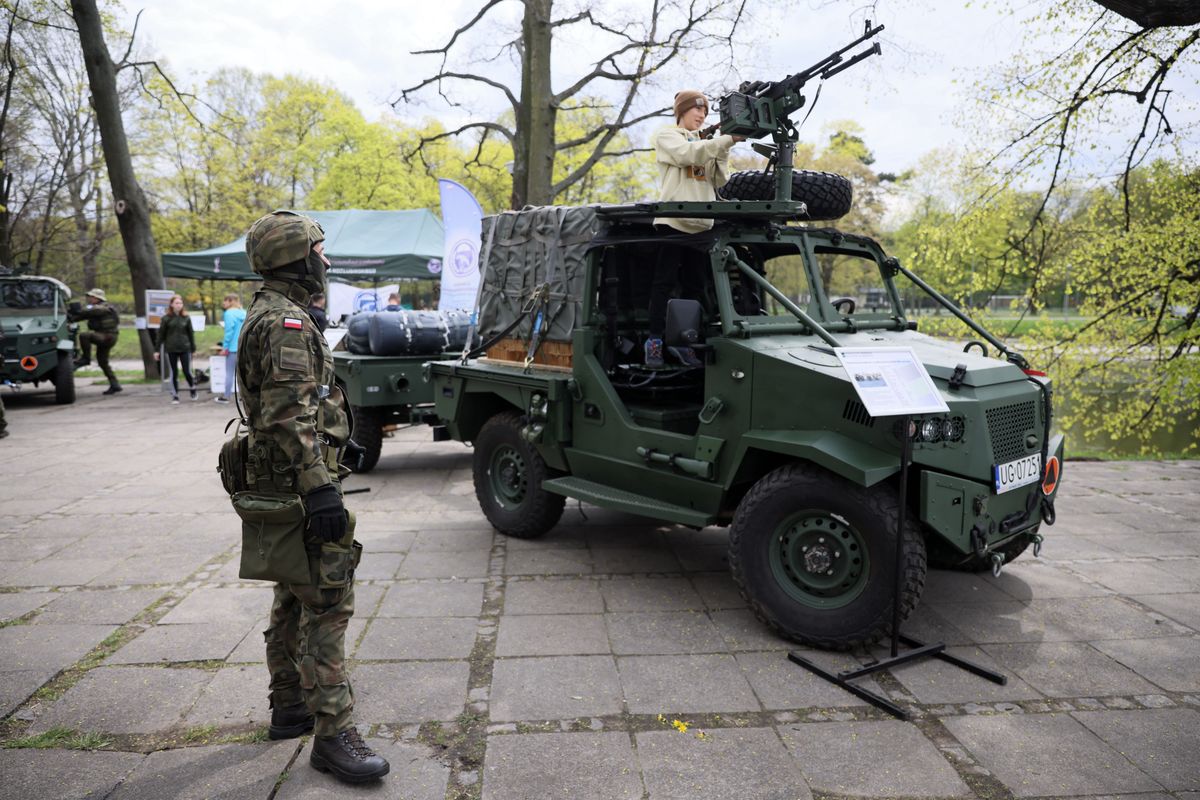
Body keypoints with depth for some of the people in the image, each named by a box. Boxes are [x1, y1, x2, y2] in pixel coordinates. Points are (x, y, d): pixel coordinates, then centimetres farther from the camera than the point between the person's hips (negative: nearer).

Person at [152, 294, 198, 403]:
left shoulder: (186, 318, 3)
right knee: (174, 373, 5)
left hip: (184, 349, 0)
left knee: (187, 371, -1)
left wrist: (193, 349, 7)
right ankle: (175, 396, 13)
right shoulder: (166, 318, 0)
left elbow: (190, 334, 8)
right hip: (171, 349, 0)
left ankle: (192, 389, 26)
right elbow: (160, 335, 2)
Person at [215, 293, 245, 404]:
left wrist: (225, 347, -11)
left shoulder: (229, 313, -10)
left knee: (229, 373, 3)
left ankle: (226, 396, 7)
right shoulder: (244, 313, 8)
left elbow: (229, 331, -15)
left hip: (233, 348, -6)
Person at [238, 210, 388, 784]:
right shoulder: (288, 322, -16)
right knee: (327, 603, -9)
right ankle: (332, 733, -4)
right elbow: (291, 417, -25)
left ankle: (289, 707, 31)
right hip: (300, 481, -11)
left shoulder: (265, 313, 18)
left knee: (294, 598, 18)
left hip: (281, 482, 11)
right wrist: (319, 489, -28)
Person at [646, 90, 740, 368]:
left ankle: (685, 342, 7)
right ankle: (655, 340, -6)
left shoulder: (705, 143, 23)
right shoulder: (667, 135, 7)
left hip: (702, 222, 6)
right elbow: (688, 154, -14)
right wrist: (728, 139, -18)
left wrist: (723, 151, -2)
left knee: (694, 285, 3)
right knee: (665, 280, -8)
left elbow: (719, 181, 12)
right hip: (673, 219, -6)